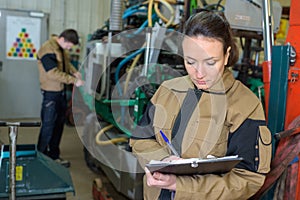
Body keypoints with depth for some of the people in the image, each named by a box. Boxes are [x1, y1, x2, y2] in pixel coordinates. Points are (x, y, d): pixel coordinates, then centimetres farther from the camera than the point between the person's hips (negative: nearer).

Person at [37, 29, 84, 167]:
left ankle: (54, 156, 26)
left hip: (61, 91, 9)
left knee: (59, 124, 14)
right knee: (48, 125, -2)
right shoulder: (48, 50, -20)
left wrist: (75, 72, 1)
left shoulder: (61, 48, 9)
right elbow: (54, 73, -26)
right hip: (51, 93, -9)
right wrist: (74, 80, -24)